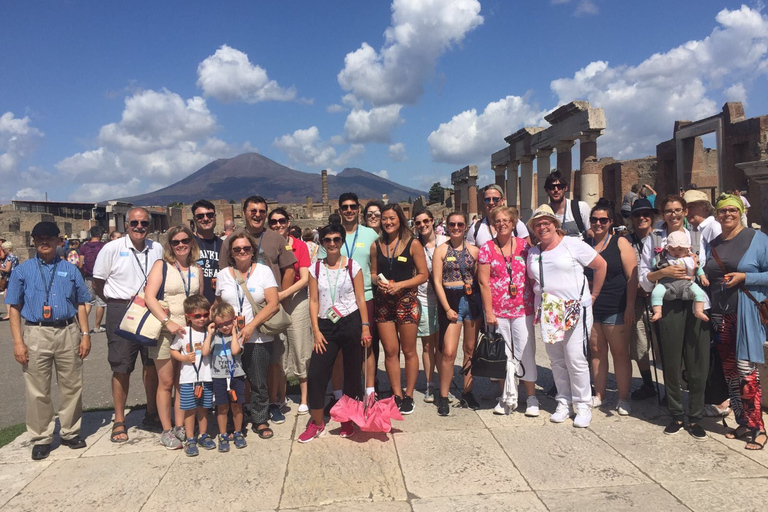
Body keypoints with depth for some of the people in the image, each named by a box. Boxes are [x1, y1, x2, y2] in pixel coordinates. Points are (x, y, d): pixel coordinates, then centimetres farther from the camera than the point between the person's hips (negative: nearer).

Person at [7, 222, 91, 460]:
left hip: (68, 332, 1)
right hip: (36, 335, -1)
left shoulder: (70, 270, 10)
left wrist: (85, 334, 4)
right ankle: (41, 438, 19)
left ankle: (70, 432, 23)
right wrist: (18, 342, -4)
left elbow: (80, 305, 11)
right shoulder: (22, 271, 6)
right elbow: (14, 308, 4)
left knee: (71, 386, 8)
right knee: (37, 391, 5)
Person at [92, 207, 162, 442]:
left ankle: (151, 413, 26)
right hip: (121, 313, -3)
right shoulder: (112, 249, -4)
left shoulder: (157, 249, 5)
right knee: (122, 368, 3)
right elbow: (97, 283, 2)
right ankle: (119, 421, 16)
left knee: (152, 364, 11)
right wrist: (118, 303, 1)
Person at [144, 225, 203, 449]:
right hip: (165, 332, -3)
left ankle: (180, 427, 21)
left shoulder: (197, 269, 9)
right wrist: (168, 322, -20)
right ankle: (166, 431, 14)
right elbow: (149, 297, -12)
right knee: (166, 383, 4)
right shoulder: (161, 265, -2)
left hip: (190, 331, 4)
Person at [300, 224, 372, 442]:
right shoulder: (315, 268, 5)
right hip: (326, 326, 2)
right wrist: (316, 330, -3)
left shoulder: (352, 266, 0)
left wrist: (365, 327, -6)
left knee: (352, 373, 6)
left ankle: (349, 420, 25)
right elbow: (314, 301, 4)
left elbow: (360, 299, 0)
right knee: (316, 372, -3)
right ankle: (317, 423, 13)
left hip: (351, 322, -2)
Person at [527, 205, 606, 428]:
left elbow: (601, 265, 2)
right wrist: (539, 301, 9)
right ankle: (564, 402, 20)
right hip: (547, 313, 5)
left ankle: (583, 405, 10)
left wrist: (593, 295, 4)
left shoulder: (573, 244, -2)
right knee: (556, 360, 8)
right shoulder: (532, 253, 12)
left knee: (576, 359, -5)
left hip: (575, 310, -4)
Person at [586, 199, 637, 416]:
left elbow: (632, 277, -4)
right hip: (590, 308, 4)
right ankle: (599, 395, 20)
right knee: (597, 351, 10)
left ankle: (623, 399, 12)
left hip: (615, 309, -3)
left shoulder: (620, 243, 0)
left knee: (620, 353, 2)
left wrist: (630, 306, -10)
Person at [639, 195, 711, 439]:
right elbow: (643, 277, 3)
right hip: (668, 306, -1)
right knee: (671, 363, 5)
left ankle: (695, 417, 18)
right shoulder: (653, 240, 9)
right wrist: (664, 272, -13)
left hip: (696, 303, 1)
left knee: (698, 363, 2)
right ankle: (676, 415, 21)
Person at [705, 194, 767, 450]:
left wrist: (743, 277, -17)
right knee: (729, 371, 10)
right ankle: (743, 423, 22)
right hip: (720, 316, 6)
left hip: (747, 315, -6)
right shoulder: (713, 244, 14)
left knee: (746, 371, -8)